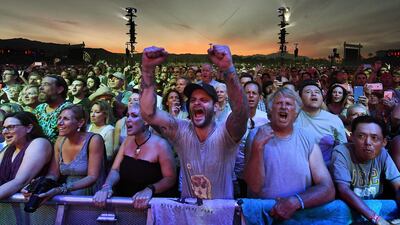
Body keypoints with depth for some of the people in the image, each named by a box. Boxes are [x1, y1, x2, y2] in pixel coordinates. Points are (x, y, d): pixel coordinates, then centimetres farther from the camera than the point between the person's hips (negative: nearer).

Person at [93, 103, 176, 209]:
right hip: (122, 201, 4)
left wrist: (149, 190, -28)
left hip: (148, 204, -4)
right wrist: (107, 187, -16)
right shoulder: (127, 141, 8)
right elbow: (115, 170, 3)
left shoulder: (160, 144, -11)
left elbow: (170, 178, -12)